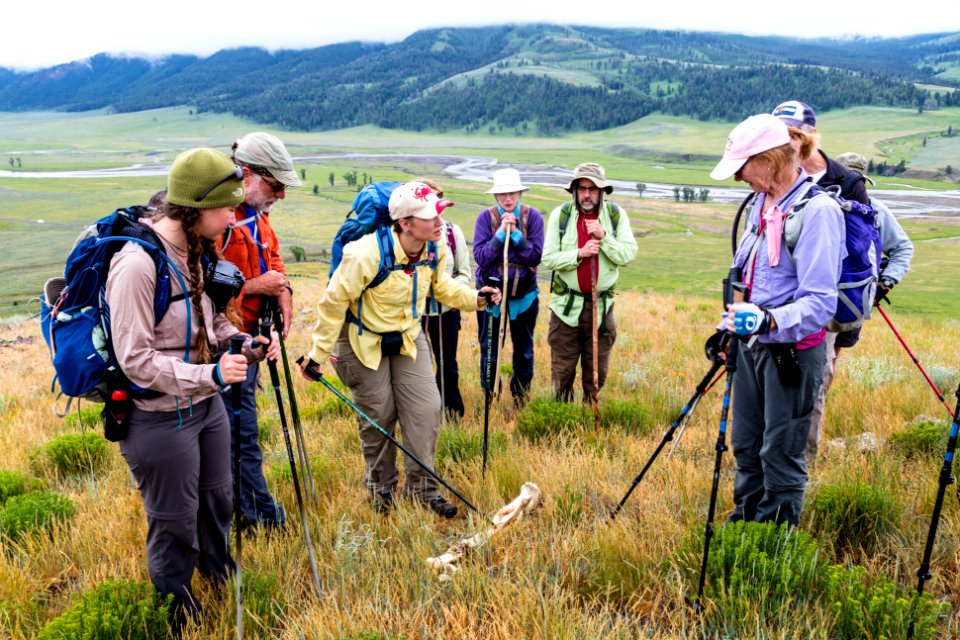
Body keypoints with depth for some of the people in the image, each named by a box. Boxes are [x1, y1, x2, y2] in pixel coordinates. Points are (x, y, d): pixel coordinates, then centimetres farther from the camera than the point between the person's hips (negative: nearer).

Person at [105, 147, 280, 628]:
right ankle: (176, 615, 36)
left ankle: (221, 579, 50)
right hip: (160, 420, -8)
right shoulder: (137, 263, -26)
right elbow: (135, 359, -23)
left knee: (217, 500, 24)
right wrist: (208, 374, -29)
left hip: (207, 405, 8)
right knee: (176, 524, 10)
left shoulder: (198, 250, 0)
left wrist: (243, 341, -6)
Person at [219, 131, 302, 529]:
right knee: (243, 431, 0)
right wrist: (255, 286, -20)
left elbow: (272, 255, 22)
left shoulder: (256, 213, 11)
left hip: (249, 334, 10)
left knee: (239, 424, 19)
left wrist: (282, 289, 3)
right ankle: (263, 517, 12)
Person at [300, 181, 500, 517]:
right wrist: (318, 353, -18)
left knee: (426, 408, 0)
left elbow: (441, 286, 9)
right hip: (363, 342, -5)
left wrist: (475, 297, -9)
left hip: (408, 338, 5)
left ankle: (422, 486, 17)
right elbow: (334, 301, -22)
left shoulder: (435, 251, -12)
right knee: (378, 416, 6)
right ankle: (381, 487, 30)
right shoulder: (367, 253, -32)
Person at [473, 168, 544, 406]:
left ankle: (521, 400, 30)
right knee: (489, 350, 7)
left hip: (524, 292, 1)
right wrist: (500, 233, -24)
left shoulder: (533, 216, -8)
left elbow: (536, 256, -14)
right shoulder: (486, 217, -9)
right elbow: (480, 257, -16)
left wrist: (516, 232, -23)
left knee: (524, 351, 12)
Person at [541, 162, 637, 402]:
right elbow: (548, 258, -6)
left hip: (601, 305, 1)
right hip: (567, 304, -1)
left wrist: (604, 236, -20)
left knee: (597, 371, 11)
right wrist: (579, 254, -19)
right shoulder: (560, 214, -3)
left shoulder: (616, 215, -1)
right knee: (562, 370, 8)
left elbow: (628, 255, -8)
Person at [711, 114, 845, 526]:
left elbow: (820, 302, -25)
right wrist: (731, 327, 22)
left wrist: (770, 320, -39)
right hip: (751, 342, 8)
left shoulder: (817, 210, -19)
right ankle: (743, 524, 34)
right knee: (746, 446, 18)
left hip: (791, 350, -8)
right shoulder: (762, 202, 8)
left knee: (780, 454, 3)